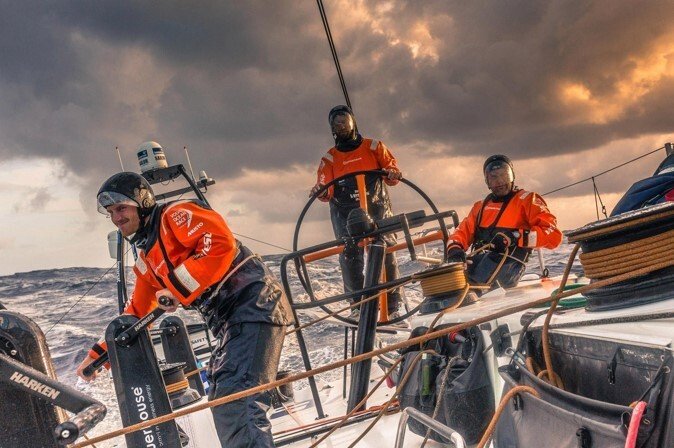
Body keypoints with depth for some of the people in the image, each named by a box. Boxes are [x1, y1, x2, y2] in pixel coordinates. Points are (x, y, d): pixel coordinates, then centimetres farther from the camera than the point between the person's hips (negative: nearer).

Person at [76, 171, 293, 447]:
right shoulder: (146, 260, 22)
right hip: (229, 324, 10)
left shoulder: (174, 215, -3)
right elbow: (136, 315, 30)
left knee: (237, 404, -21)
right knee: (222, 404, 12)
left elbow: (221, 243, -20)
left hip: (255, 306, -10)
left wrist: (180, 288, -17)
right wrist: (98, 354, 26)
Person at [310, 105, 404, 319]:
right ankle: (358, 305, -4)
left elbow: (390, 165, 11)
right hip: (345, 211, 1)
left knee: (386, 251, -9)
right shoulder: (330, 158, 14)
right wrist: (320, 191, -18)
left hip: (377, 207, -1)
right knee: (349, 255, -11)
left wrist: (393, 174, -13)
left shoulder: (374, 147, 13)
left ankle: (392, 307, -4)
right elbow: (326, 189, 5)